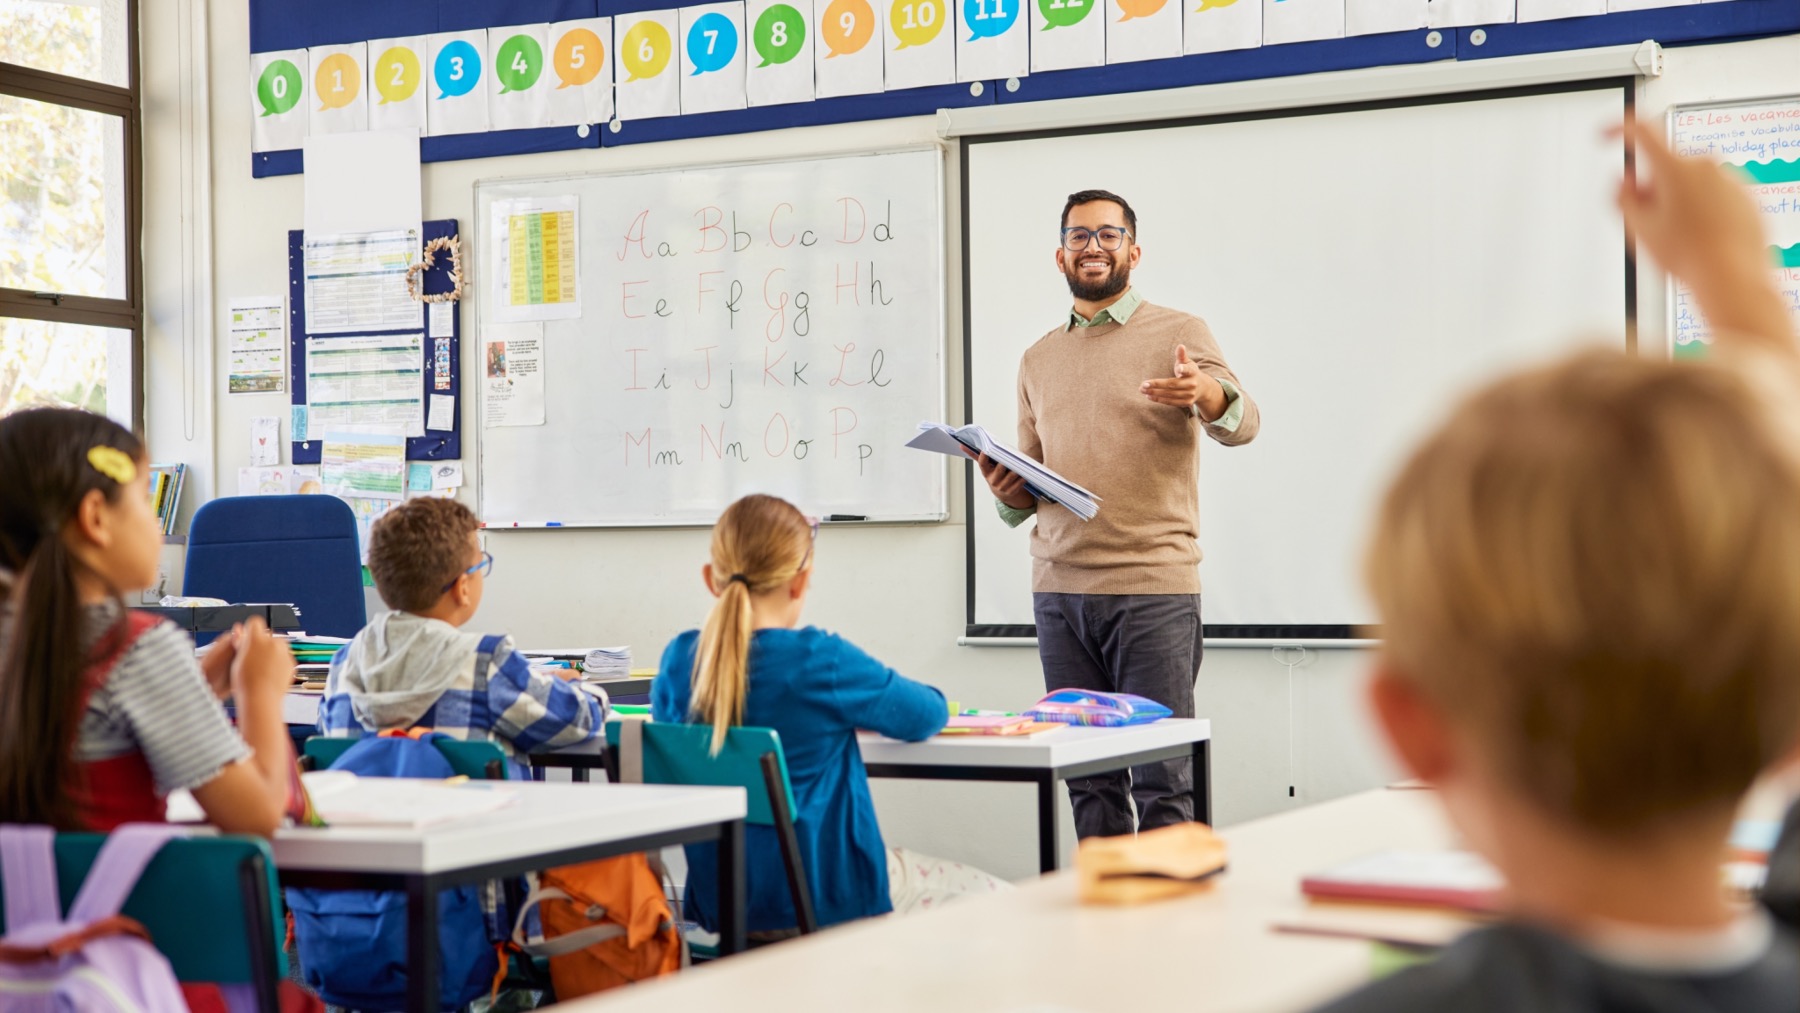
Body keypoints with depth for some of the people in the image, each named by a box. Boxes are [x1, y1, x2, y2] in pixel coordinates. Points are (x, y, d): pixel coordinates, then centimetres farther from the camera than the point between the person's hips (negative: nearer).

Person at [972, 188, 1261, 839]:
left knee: (1161, 778, -7)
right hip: (1058, 590, 4)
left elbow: (1241, 424, -12)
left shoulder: (1178, 334, 4)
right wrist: (1009, 492, 0)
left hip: (1154, 588, -4)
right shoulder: (1038, 359, 19)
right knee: (1087, 778, 5)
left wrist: (1207, 393, -34)